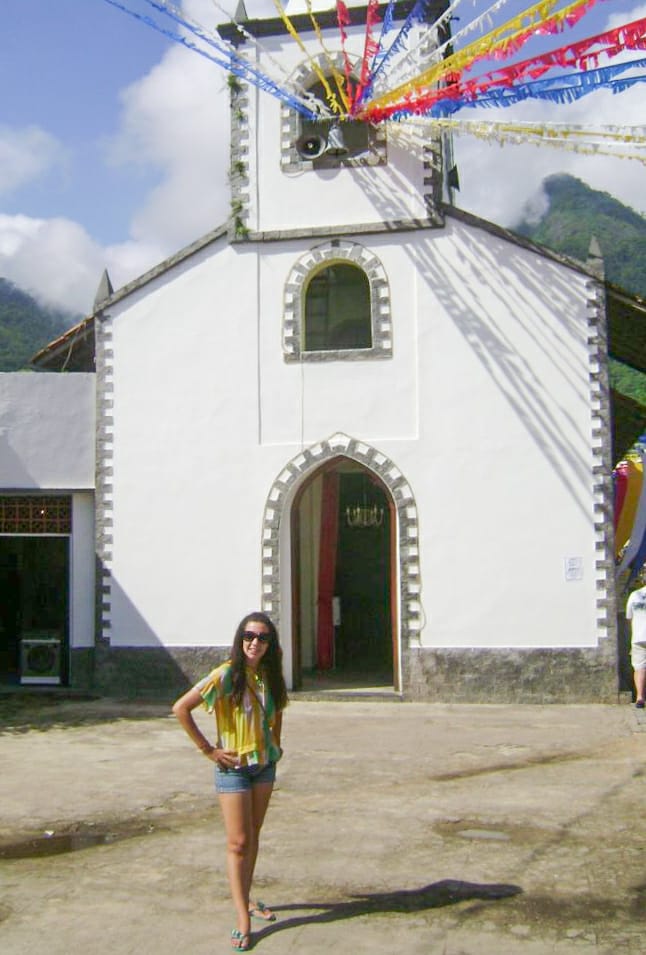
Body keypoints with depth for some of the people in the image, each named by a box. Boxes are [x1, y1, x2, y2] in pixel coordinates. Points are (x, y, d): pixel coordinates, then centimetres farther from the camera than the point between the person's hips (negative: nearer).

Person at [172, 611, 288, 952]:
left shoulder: (269, 676, 1)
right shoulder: (226, 675, -18)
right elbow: (180, 708, -20)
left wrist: (276, 743, 11)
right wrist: (208, 749, -17)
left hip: (265, 764, 6)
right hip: (233, 767, -6)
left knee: (253, 837, 15)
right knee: (239, 842, -4)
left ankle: (245, 899, 30)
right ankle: (243, 920, 2)